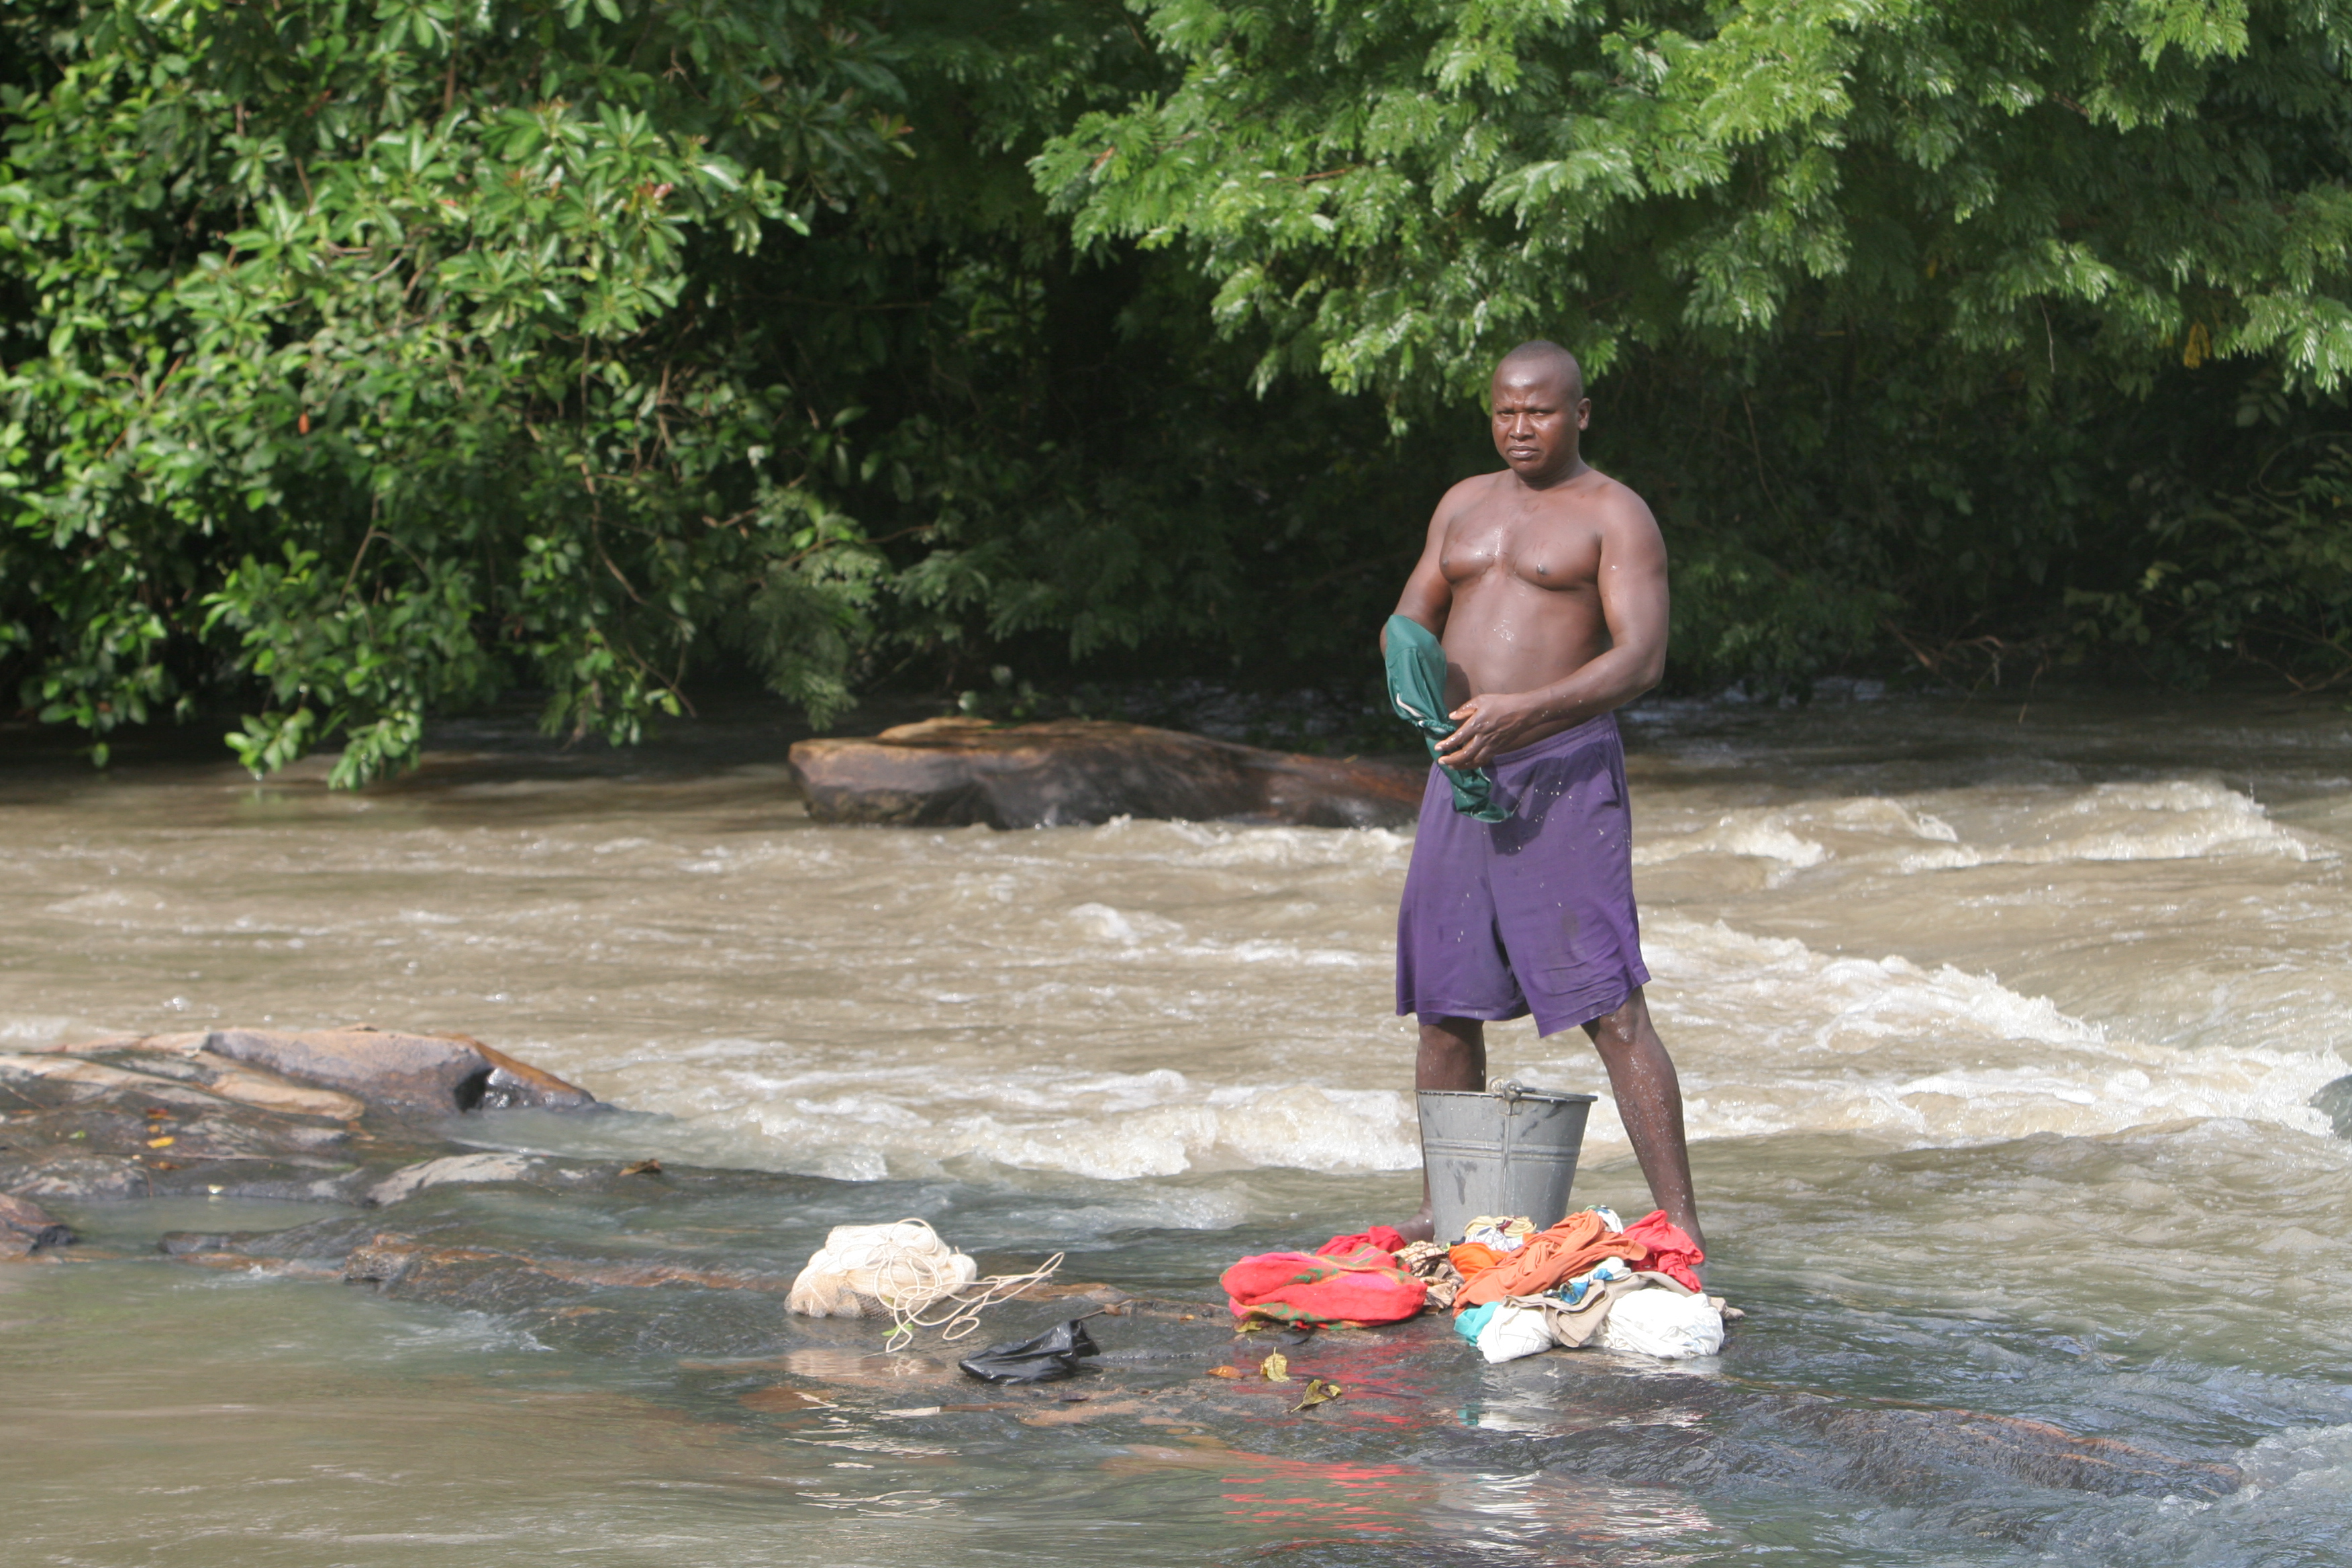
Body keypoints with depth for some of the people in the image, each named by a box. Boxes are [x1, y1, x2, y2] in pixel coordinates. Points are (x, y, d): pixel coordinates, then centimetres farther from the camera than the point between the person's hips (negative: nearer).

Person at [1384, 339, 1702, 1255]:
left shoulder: (1615, 517, -4)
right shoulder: (1465, 505, 17)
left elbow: (1641, 660, -15)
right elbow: (1409, 619, 21)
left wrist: (1520, 711, -28)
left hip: (1563, 770, -7)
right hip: (1461, 772, 7)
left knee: (1611, 1006, -13)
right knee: (1443, 1000, 9)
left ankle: (1679, 1225, -14)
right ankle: (1443, 1212, 21)